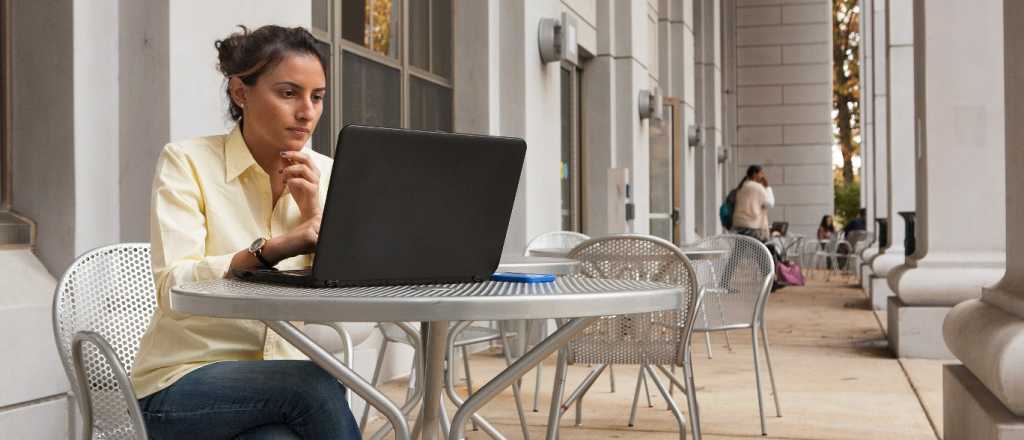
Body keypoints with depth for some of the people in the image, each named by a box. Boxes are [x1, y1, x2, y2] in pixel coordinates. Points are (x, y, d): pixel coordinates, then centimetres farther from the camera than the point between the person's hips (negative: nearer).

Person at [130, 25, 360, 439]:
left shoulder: (324, 173, 5)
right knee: (318, 386, -30)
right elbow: (173, 288, -21)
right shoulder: (188, 161, -6)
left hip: (284, 381, 3)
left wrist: (315, 215, -14)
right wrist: (271, 249, -35)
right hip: (183, 382, -3)